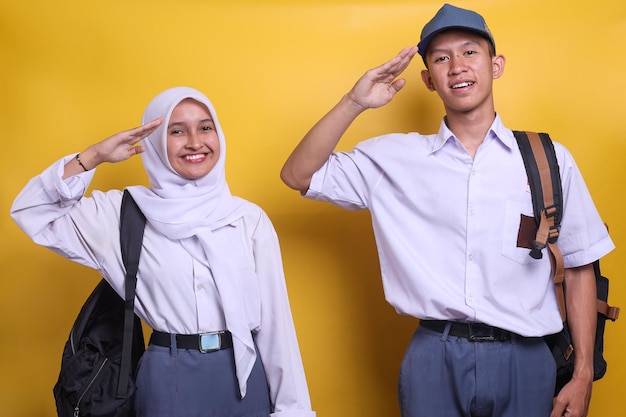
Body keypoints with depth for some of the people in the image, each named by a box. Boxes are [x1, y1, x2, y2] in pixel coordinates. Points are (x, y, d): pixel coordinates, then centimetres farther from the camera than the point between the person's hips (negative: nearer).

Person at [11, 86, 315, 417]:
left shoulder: (250, 217, -1)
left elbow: (274, 320, -1)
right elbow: (32, 213, -2)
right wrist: (94, 155, -11)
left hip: (245, 376, 1)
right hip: (168, 379, 0)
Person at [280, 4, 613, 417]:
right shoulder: (395, 158, 3)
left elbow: (580, 268, 4)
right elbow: (299, 176, 2)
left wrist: (583, 376, 2)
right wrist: (354, 103, -9)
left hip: (523, 358, 0)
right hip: (434, 358, 1)